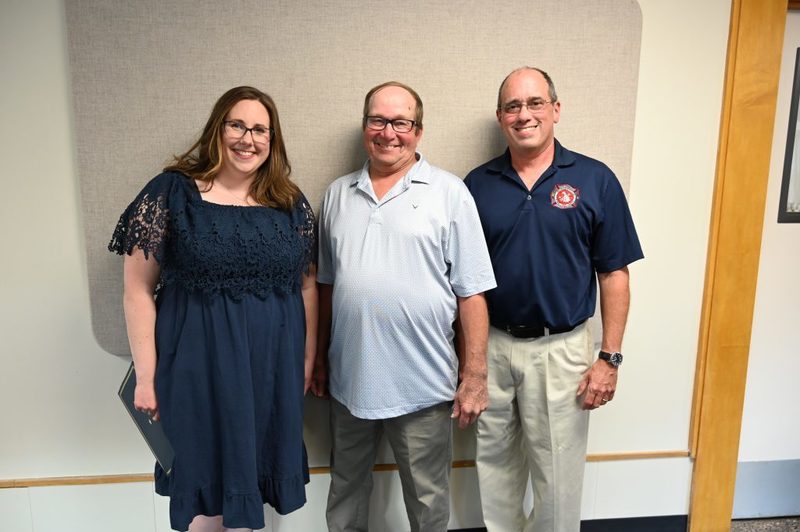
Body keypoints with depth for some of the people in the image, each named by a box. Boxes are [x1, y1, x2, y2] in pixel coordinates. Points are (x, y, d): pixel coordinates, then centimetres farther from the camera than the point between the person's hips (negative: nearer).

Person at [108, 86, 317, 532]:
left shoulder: (291, 203, 4)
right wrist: (146, 376, -7)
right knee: (207, 484, 11)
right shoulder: (171, 193, -6)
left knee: (250, 474, 18)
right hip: (199, 368, -3)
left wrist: (308, 360, 7)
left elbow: (307, 285, 8)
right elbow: (138, 289, -5)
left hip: (273, 368, 3)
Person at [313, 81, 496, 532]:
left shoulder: (449, 193, -6)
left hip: (422, 385, -3)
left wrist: (476, 374, -10)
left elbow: (471, 292, -8)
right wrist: (320, 358, 13)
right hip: (349, 378, 4)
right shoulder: (338, 194, 7)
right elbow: (326, 284, 12)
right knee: (346, 488, 23)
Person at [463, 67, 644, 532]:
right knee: (494, 465, 19)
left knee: (557, 473, 12)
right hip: (491, 345, 3)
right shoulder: (478, 184, 1)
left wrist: (610, 357, -6)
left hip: (560, 349, -2)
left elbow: (615, 275, -3)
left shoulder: (595, 180, -5)